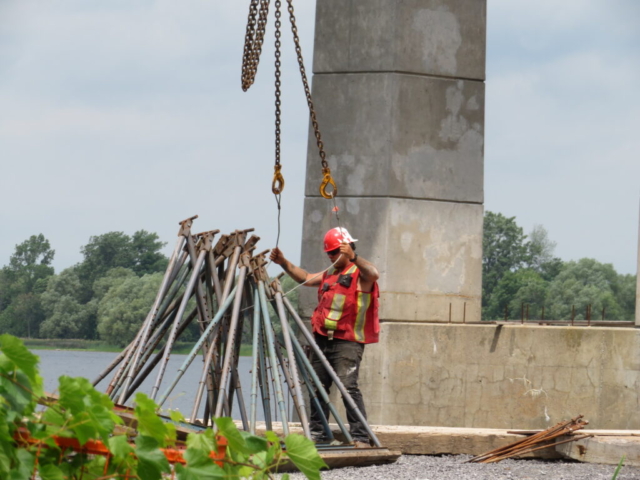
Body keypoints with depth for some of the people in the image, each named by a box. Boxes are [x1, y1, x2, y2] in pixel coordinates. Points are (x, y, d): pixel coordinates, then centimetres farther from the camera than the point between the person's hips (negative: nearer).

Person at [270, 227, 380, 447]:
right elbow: (305, 278, 28)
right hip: (323, 338, 8)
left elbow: (374, 274, -24)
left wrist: (353, 257, -38)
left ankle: (360, 438, -17)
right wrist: (284, 263, 17)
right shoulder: (328, 274, 23)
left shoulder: (360, 274, -3)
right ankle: (317, 433, 15)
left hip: (347, 341, -8)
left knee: (349, 386, -17)